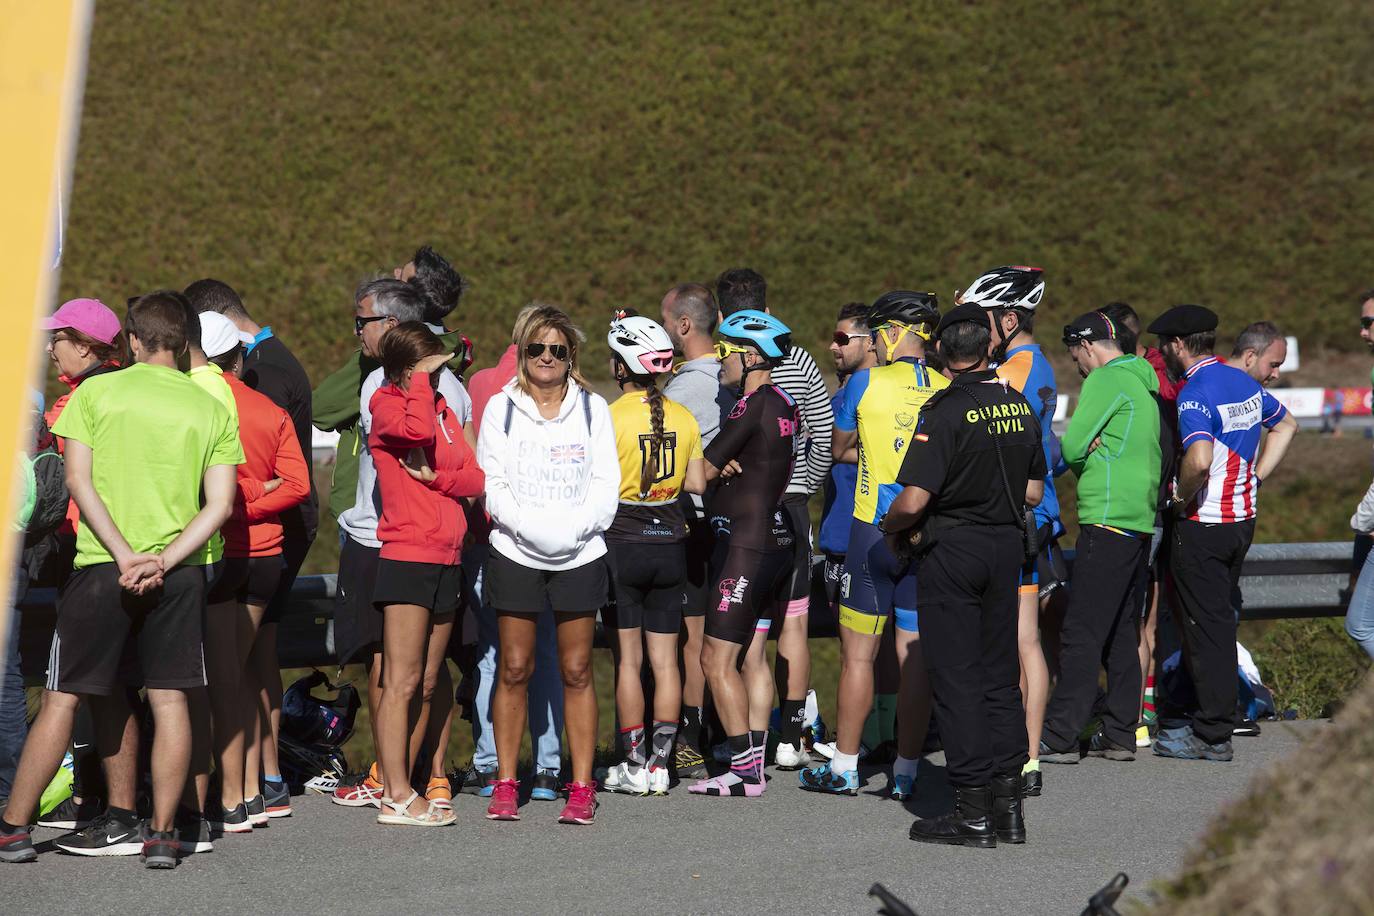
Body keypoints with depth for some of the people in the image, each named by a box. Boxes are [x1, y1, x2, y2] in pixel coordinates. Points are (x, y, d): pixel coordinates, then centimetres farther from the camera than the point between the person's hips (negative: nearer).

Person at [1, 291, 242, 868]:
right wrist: (163, 560, -10)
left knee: (62, 698, 4)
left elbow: (80, 483, -8)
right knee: (169, 700, 5)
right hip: (178, 573, 2)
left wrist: (125, 556, -13)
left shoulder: (96, 392, 1)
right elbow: (220, 505, -3)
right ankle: (161, 835, 4)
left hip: (102, 565, -2)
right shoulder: (211, 409, 6)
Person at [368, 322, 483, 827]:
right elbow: (417, 428, -26)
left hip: (447, 560, 7)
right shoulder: (385, 405, -3)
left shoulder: (443, 408, 16)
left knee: (426, 682, 8)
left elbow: (476, 476, 8)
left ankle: (399, 784, 13)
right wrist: (421, 377, -10)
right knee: (402, 679, -8)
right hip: (406, 556, -7)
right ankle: (396, 798, -7)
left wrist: (436, 477, -11)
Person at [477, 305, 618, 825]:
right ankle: (505, 785, 8)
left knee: (576, 670, 1)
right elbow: (491, 482, 0)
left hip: (580, 554, 0)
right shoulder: (501, 408, 7)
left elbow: (606, 481, 2)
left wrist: (572, 527, -13)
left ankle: (582, 788, 4)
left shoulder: (592, 408, 9)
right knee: (513, 669, 1)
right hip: (516, 553, 0)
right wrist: (528, 524, -15)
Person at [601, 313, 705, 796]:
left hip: (623, 543, -4)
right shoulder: (683, 417, 2)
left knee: (628, 659, 2)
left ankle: (634, 765, 4)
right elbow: (697, 483, 6)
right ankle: (660, 763, 8)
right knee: (665, 658, 7)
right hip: (669, 544, 4)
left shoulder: (611, 417, -11)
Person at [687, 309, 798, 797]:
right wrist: (727, 465, -2)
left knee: (718, 661, -5)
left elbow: (700, 473, -15)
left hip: (744, 542, -9)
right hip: (777, 537, 9)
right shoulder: (786, 405, 10)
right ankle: (753, 763, 13)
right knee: (752, 656, 12)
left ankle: (744, 770, -6)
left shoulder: (752, 406, -16)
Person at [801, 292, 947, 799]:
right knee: (915, 656, 7)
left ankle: (844, 768, 11)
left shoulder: (866, 384, -6)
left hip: (873, 532, -3)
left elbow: (838, 450, 8)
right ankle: (905, 771, 12)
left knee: (858, 653, 5)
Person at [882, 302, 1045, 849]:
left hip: (950, 552, -6)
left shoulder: (944, 411, -16)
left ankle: (972, 812, -1)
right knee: (1000, 676, 12)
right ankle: (1007, 805, 13)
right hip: (1006, 547, 6)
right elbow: (1033, 492, 12)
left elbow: (913, 501, -21)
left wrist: (892, 527, -2)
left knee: (956, 679, -1)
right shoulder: (1020, 407, 4)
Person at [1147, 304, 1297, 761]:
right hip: (1243, 517, 8)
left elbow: (1199, 460, -35)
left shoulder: (1195, 394, -19)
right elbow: (1286, 425, 24)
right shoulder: (1244, 382, 7)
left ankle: (1213, 736, 1)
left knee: (1206, 626, -2)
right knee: (1214, 617, 19)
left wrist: (1183, 496, -16)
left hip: (1203, 523, -8)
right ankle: (1199, 711, 28)